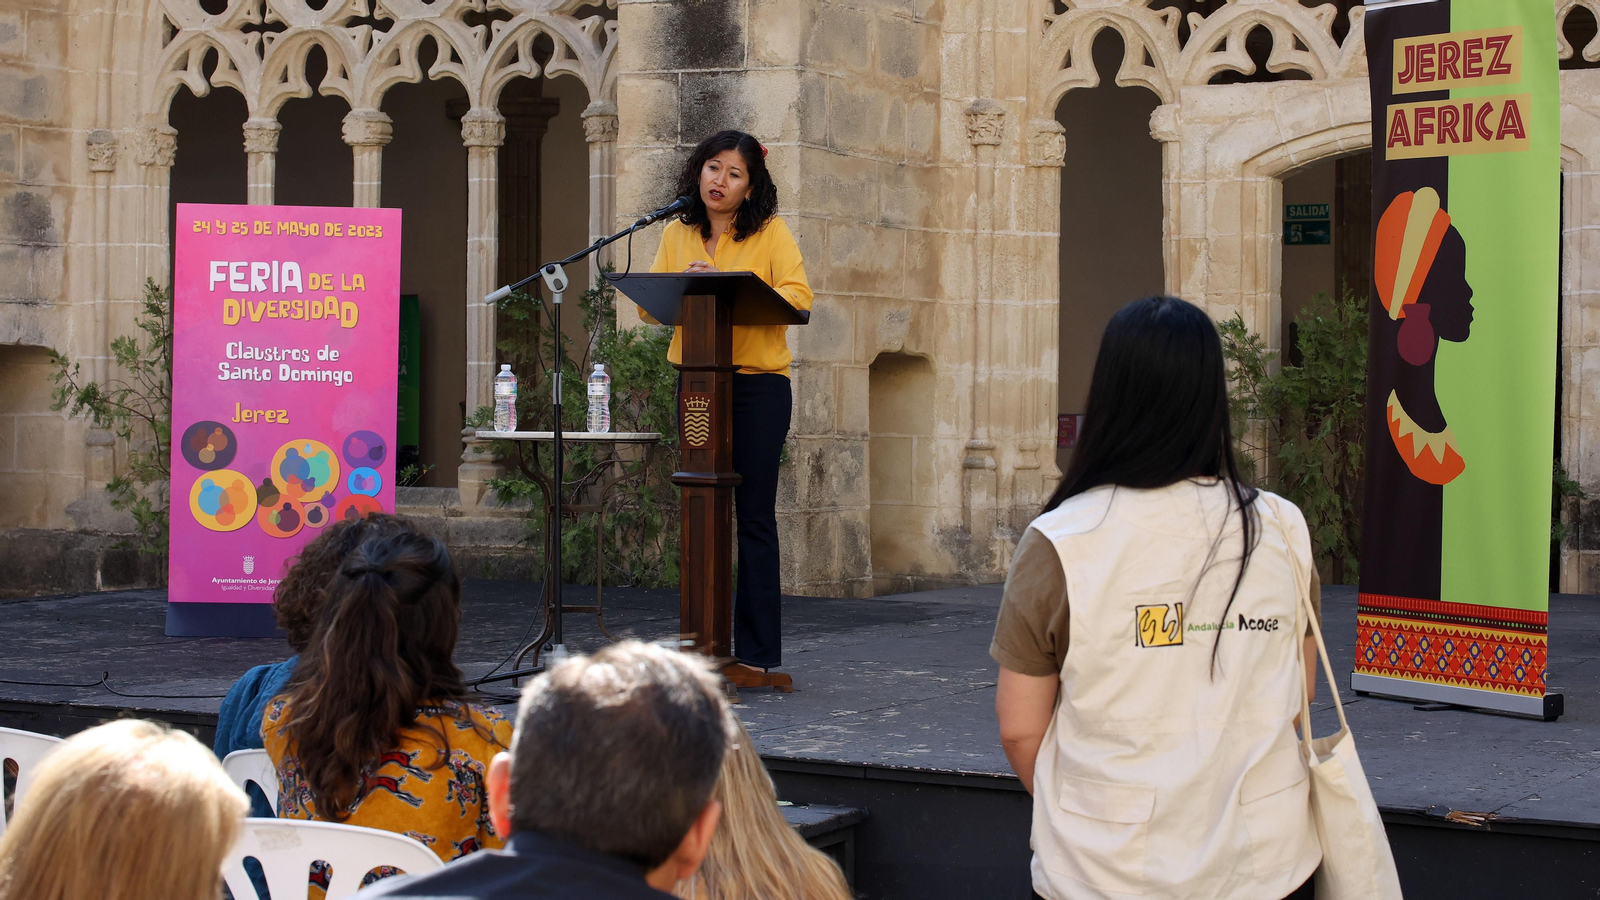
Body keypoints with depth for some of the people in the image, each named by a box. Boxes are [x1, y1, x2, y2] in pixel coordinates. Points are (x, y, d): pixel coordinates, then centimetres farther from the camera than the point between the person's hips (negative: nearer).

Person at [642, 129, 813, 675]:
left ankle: (758, 651, 1)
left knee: (754, 516, -3)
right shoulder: (676, 235, 12)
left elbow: (798, 296, -13)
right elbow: (648, 306, 6)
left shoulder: (771, 232, 0)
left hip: (759, 383, -4)